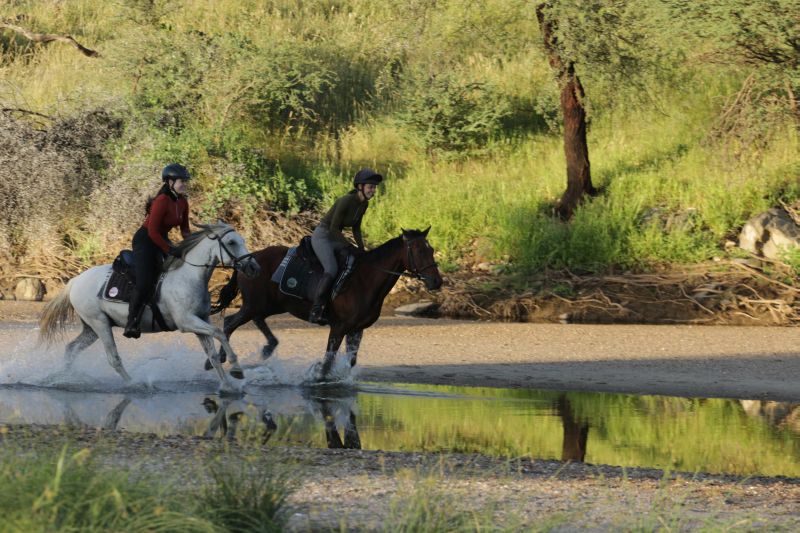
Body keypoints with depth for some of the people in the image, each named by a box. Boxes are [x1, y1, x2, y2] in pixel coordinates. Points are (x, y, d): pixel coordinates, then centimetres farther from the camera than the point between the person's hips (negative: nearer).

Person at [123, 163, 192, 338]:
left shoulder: (183, 203, 1)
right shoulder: (162, 201, -24)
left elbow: (184, 228, 12)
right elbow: (152, 231, -25)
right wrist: (169, 250, -24)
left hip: (161, 239, 9)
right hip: (145, 241, -9)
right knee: (145, 283, -19)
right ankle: (131, 324, -14)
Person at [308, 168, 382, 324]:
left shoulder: (364, 204, 1)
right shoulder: (346, 201, -25)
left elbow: (356, 228, 12)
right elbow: (334, 228, -23)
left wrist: (362, 249, 3)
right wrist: (349, 247, -19)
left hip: (335, 238, 9)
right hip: (322, 236, -9)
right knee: (332, 270, -26)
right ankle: (315, 311, -28)